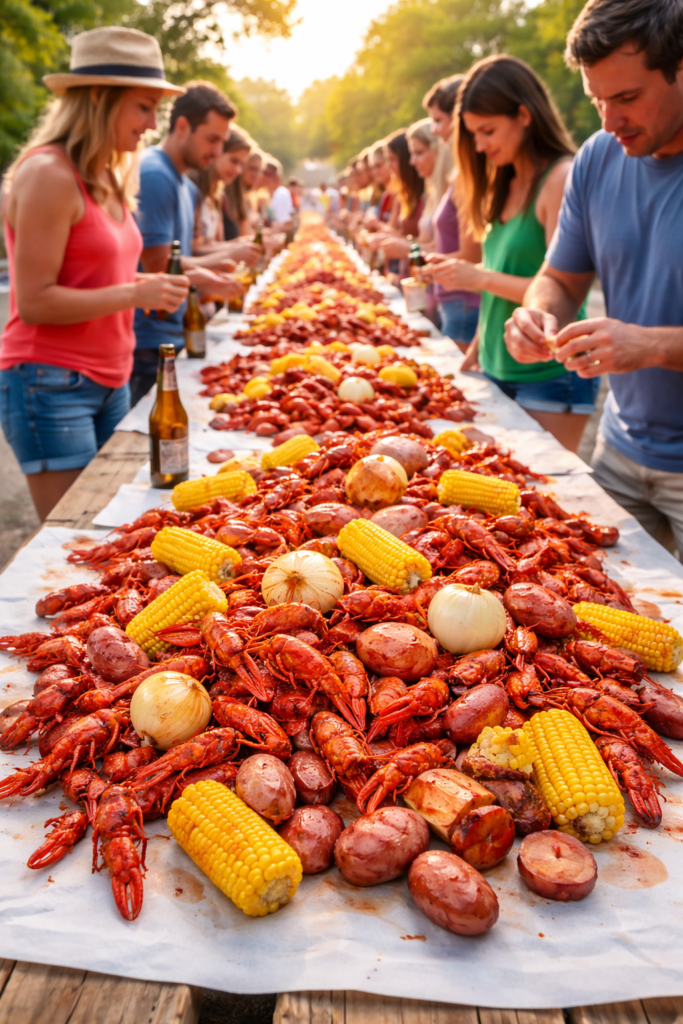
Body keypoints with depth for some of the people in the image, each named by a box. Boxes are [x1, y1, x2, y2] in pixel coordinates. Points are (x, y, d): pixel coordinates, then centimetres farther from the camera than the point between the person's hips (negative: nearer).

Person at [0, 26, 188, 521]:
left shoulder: (107, 178, 14)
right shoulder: (49, 174, -13)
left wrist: (159, 284, 5)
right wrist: (135, 294, -19)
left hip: (109, 382, 9)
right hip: (50, 384, -9)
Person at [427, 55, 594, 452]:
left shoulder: (561, 178, -11)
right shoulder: (506, 184, 13)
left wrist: (484, 278, -16)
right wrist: (474, 355, 13)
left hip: (551, 375, -7)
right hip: (498, 370, 8)